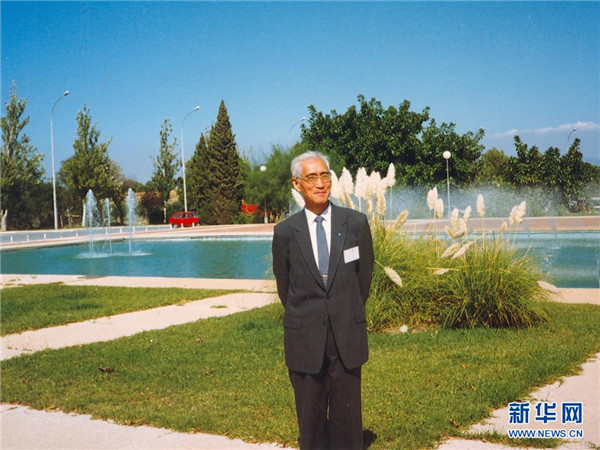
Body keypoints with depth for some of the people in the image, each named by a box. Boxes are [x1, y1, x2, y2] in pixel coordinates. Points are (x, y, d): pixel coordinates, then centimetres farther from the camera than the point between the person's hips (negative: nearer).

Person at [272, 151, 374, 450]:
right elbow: (284, 286, 10)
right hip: (304, 338, 0)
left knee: (347, 414, 7)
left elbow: (364, 276, 9)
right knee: (310, 416, 8)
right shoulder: (285, 232, -1)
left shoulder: (356, 223, 0)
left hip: (347, 335, 0)